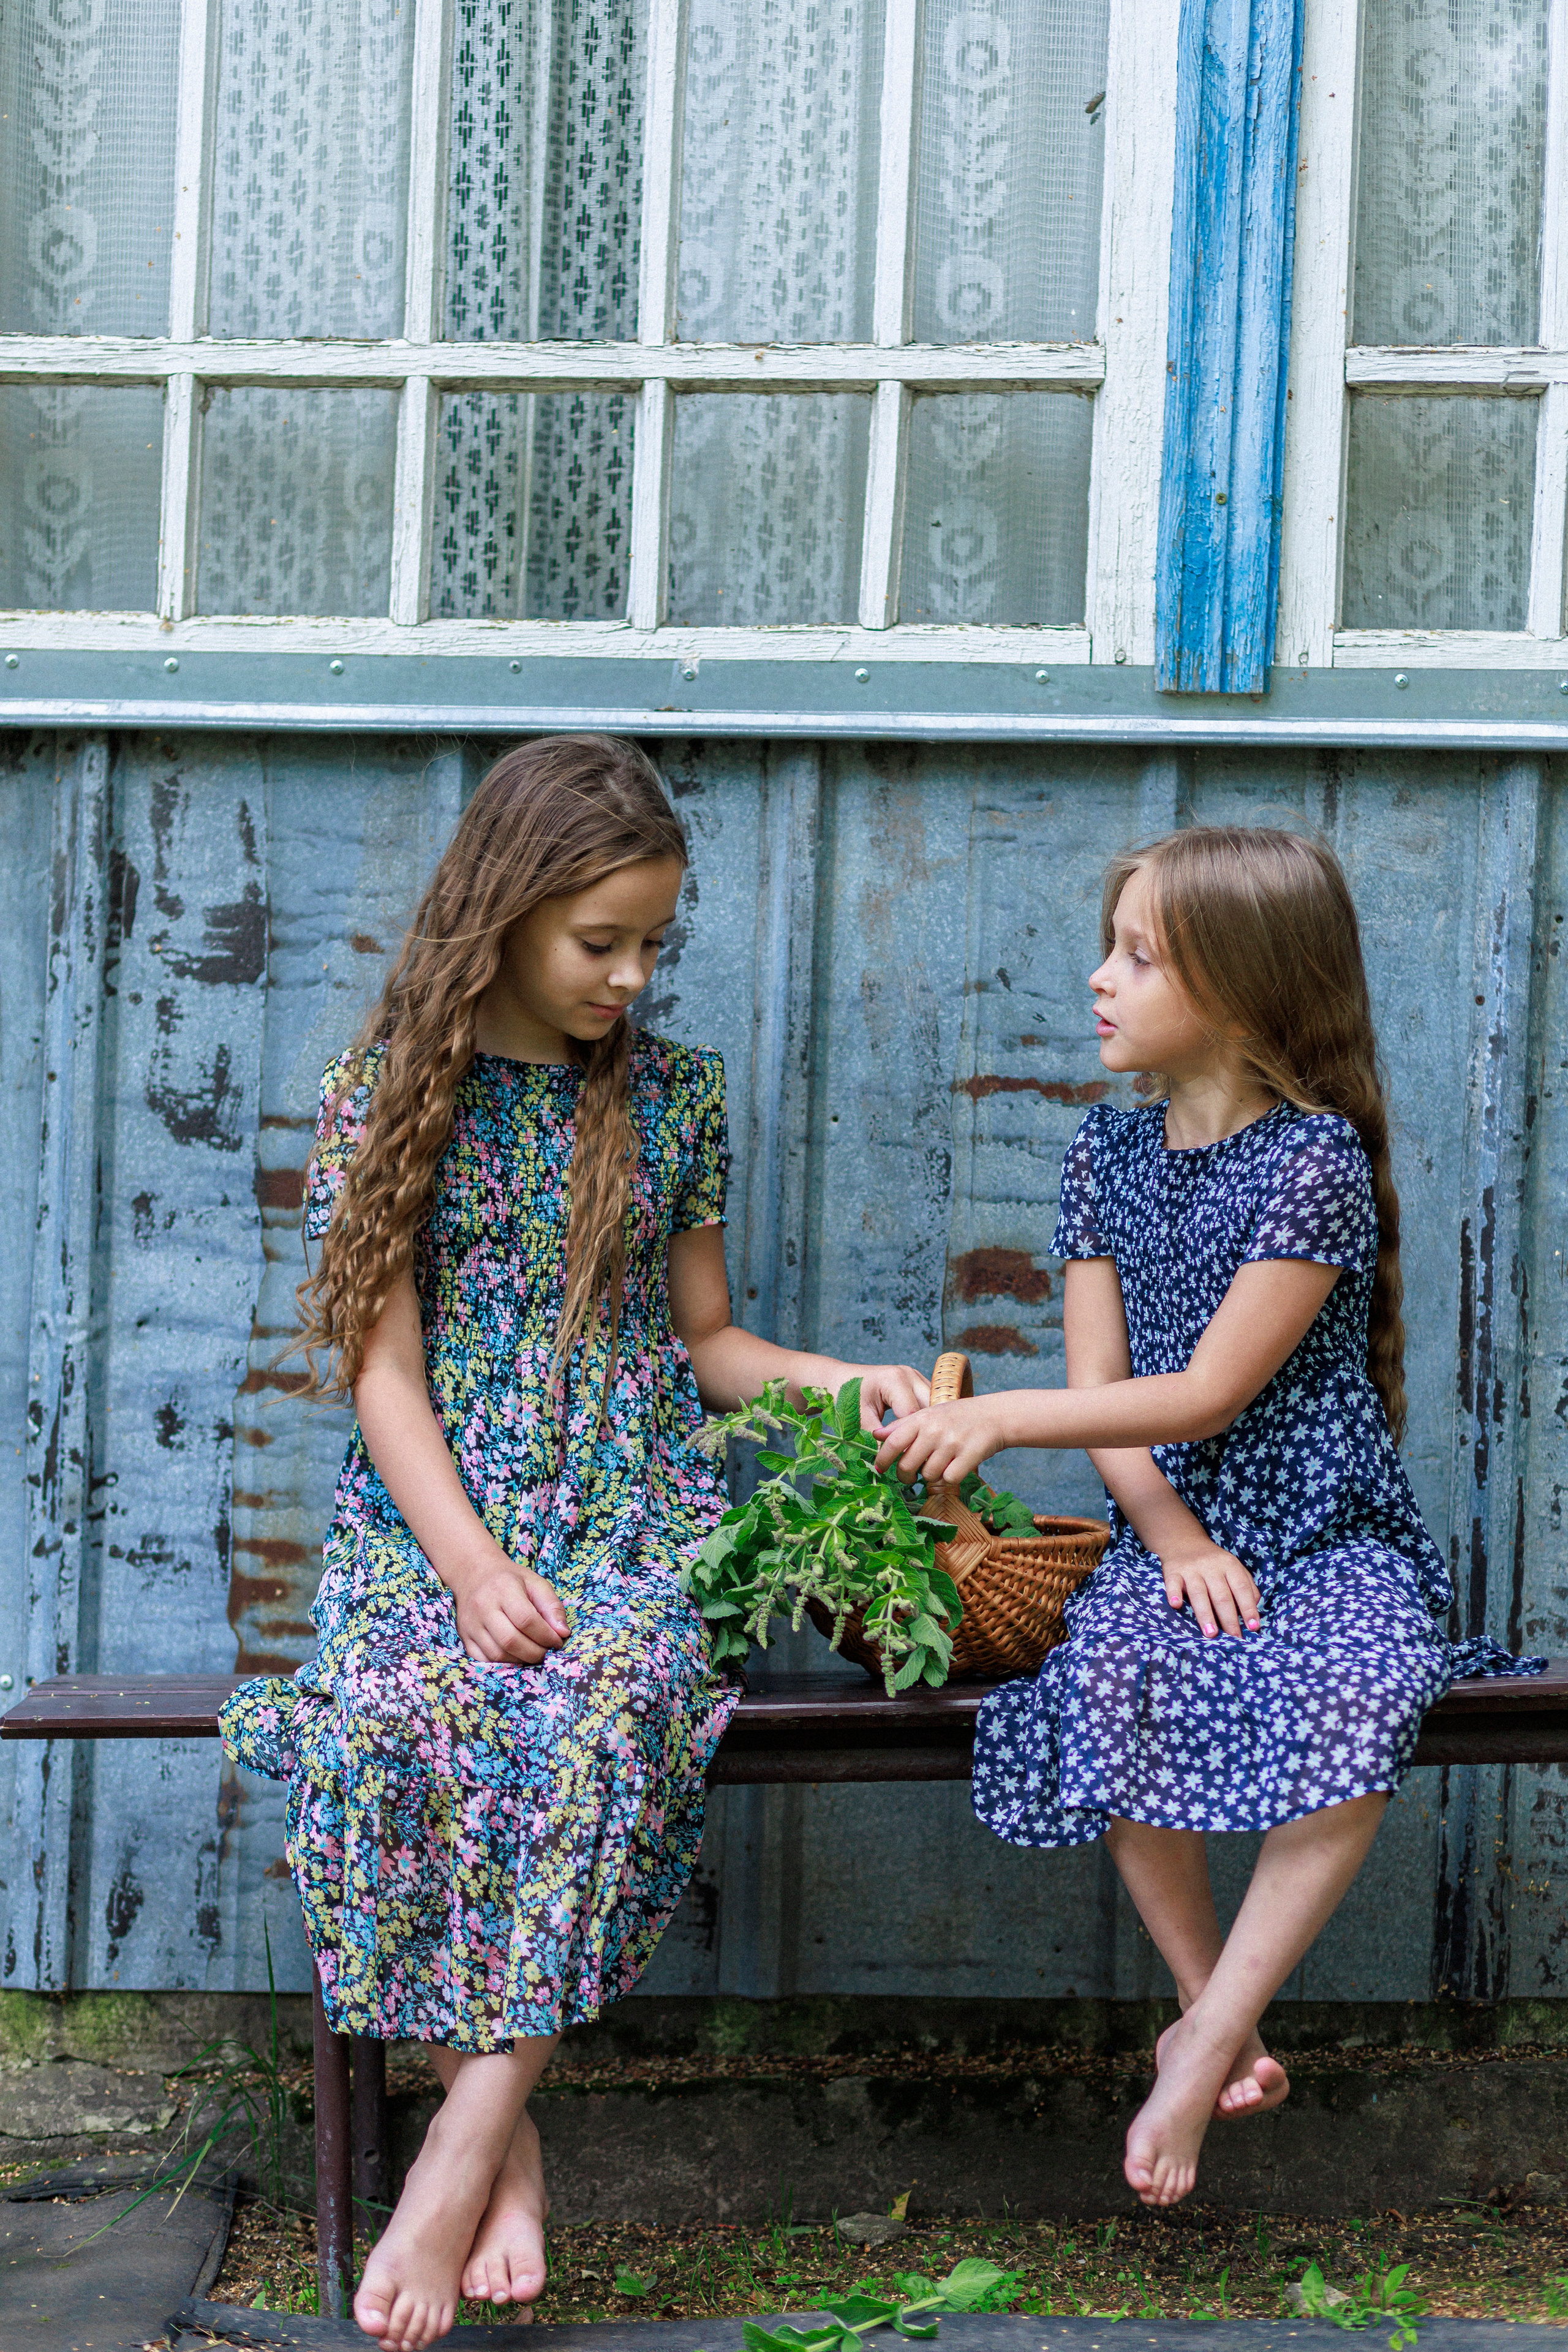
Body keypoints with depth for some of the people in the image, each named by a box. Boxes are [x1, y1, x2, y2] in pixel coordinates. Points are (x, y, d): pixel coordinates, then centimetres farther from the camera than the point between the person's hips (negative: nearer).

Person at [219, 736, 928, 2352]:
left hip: (634, 1508, 1)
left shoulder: (672, 1094, 10)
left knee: (611, 1704, -34)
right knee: (395, 1715, -34)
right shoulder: (391, 1090, 3)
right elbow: (384, 1362, -3)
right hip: (433, 1514, -1)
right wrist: (472, 1567, -16)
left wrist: (836, 1379, -3)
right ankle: (506, 2145, -19)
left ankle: (461, 2151, -28)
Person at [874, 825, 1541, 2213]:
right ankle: (1213, 2006, -15)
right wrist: (1172, 1534, -12)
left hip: (1329, 1529, -4)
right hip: (1175, 1526, 4)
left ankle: (1208, 2038, -26)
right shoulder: (1111, 1148, 8)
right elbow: (1102, 1383, 4)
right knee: (1109, 1675, -29)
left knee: (1358, 1695, -35)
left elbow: (1209, 1395, -16)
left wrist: (998, 1417, -22)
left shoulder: (1315, 1159, -12)